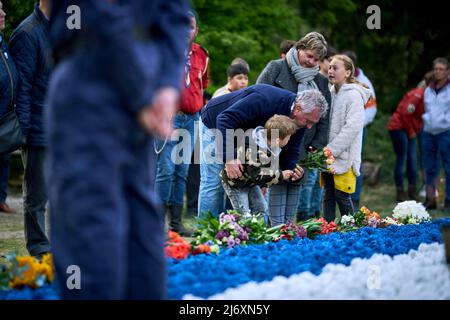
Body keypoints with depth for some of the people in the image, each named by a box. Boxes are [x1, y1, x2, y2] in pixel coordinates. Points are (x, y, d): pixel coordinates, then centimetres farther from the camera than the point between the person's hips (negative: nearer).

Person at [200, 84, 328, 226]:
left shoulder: (299, 120, -15)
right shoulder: (266, 100, -40)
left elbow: (290, 151, -6)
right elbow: (225, 119, -41)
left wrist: (293, 169, -31)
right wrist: (229, 158, -45)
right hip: (215, 123, -7)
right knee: (213, 181, -10)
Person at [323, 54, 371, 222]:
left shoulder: (354, 95, -10)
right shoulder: (331, 93, 13)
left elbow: (352, 127, -17)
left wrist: (331, 150, -17)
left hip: (344, 157, -7)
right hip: (328, 156, 7)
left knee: (342, 196, -3)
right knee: (328, 196, 9)